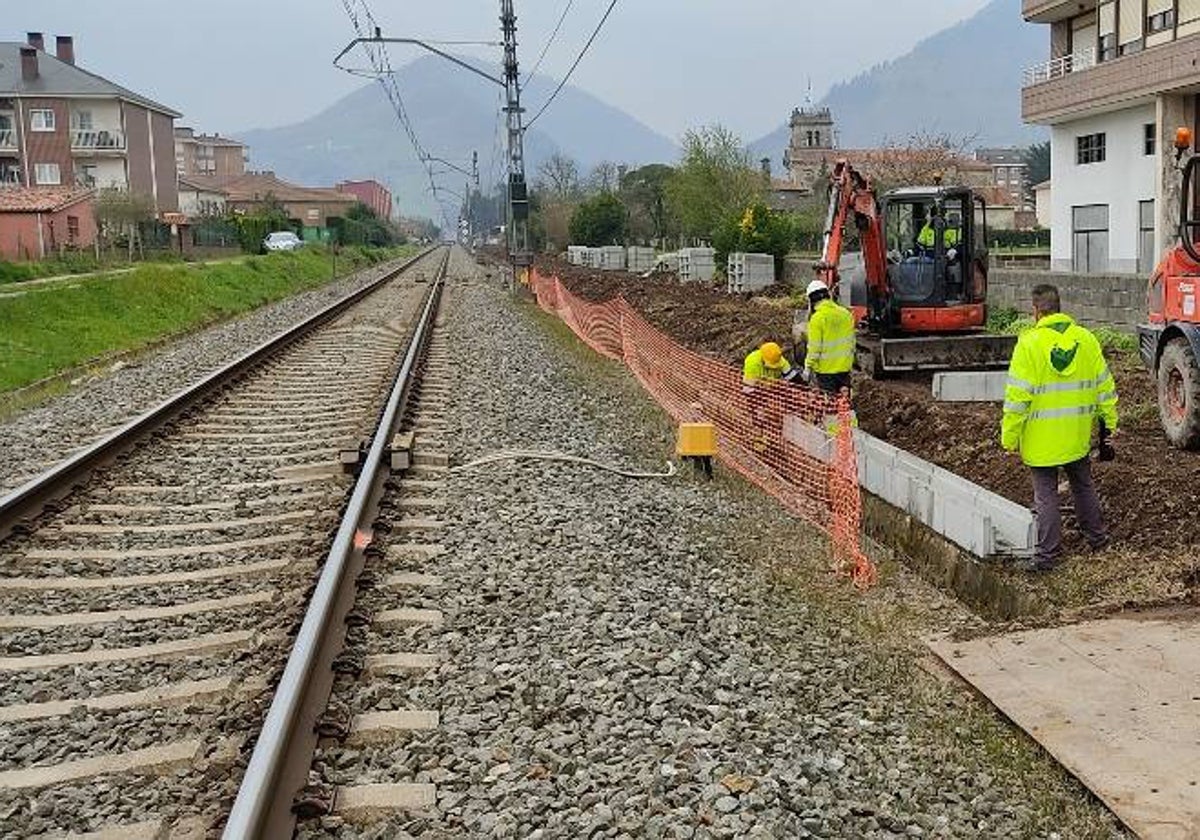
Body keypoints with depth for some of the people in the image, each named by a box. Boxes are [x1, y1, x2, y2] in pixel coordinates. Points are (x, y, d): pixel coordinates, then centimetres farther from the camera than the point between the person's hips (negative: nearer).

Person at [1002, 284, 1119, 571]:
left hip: (1042, 437, -5)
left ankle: (1047, 555, 9)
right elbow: (1104, 385, 7)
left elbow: (1017, 396, -15)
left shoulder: (1029, 344, -15)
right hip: (1078, 435, 5)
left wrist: (1010, 437, -8)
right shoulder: (1086, 339, 0)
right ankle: (1097, 537, 38)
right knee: (1083, 486, 23)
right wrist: (1109, 421, 18)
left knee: (1045, 495, 4)